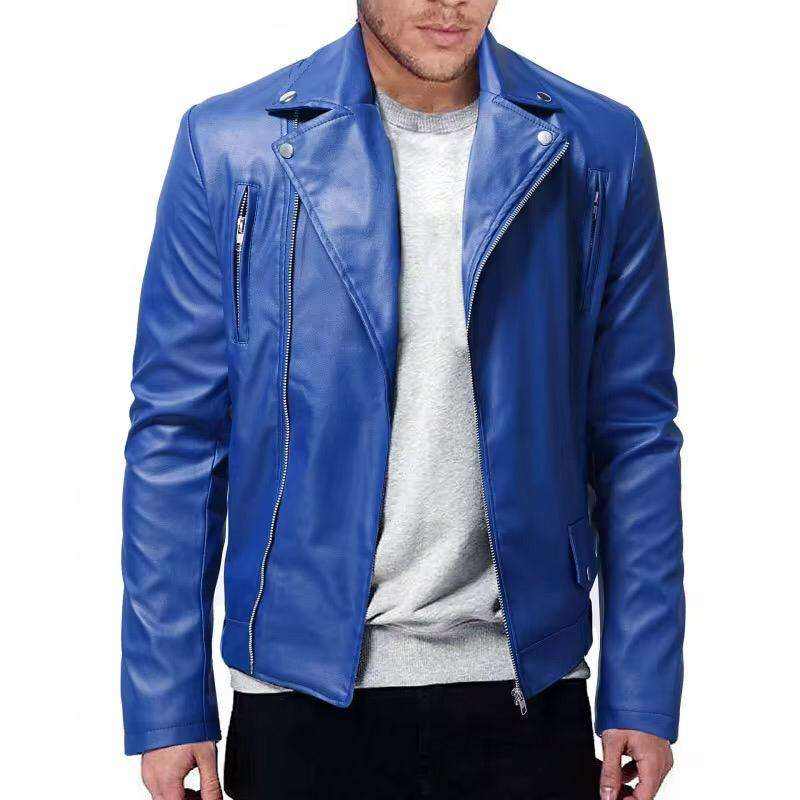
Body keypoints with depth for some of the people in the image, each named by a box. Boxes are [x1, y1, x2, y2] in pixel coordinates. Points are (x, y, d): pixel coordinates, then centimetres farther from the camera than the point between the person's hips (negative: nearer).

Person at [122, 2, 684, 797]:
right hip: (305, 693, -1)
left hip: (523, 680, 1)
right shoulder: (228, 147, -3)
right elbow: (175, 436, -1)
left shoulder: (600, 149, 0)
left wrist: (643, 698, 1)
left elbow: (636, 436, 3)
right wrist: (168, 706, -3)